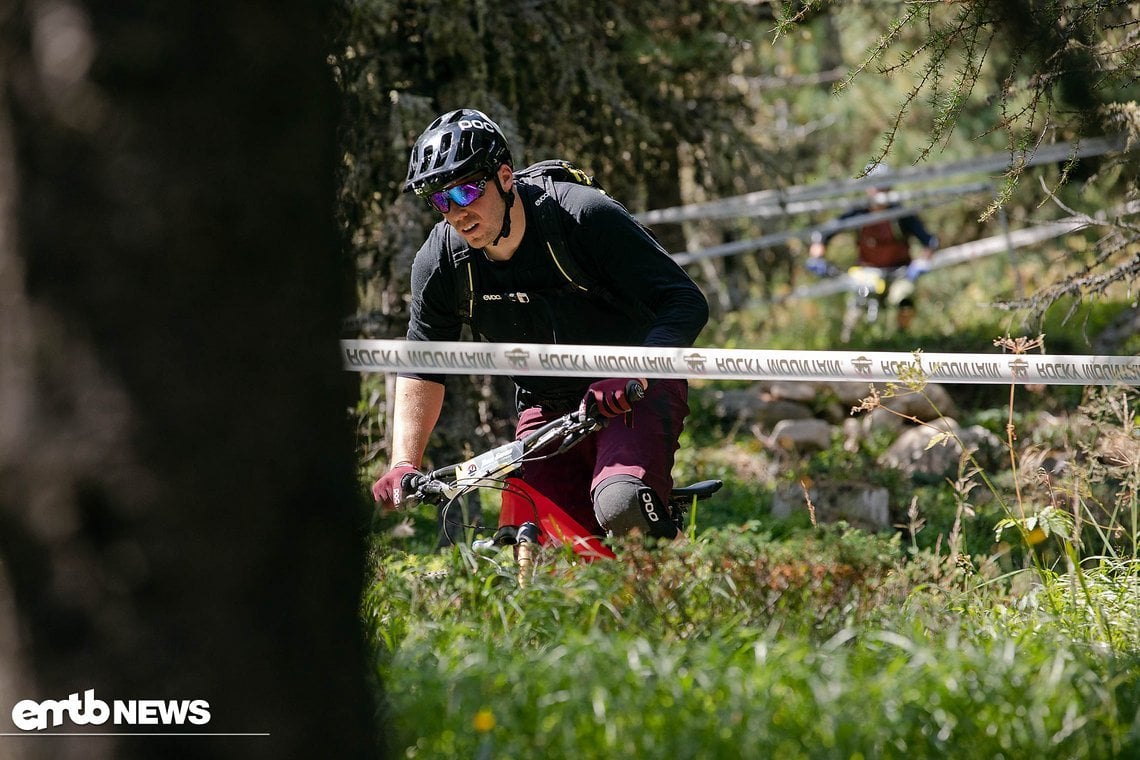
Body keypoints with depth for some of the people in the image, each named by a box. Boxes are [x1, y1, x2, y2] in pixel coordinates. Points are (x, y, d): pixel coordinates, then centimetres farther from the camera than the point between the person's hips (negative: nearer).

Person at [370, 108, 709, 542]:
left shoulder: (584, 217, -23)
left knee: (620, 508, -32)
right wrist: (404, 465, -7)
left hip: (637, 392, -4)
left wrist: (634, 377, -40)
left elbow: (686, 303, -24)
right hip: (546, 410, 4)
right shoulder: (440, 261, -10)